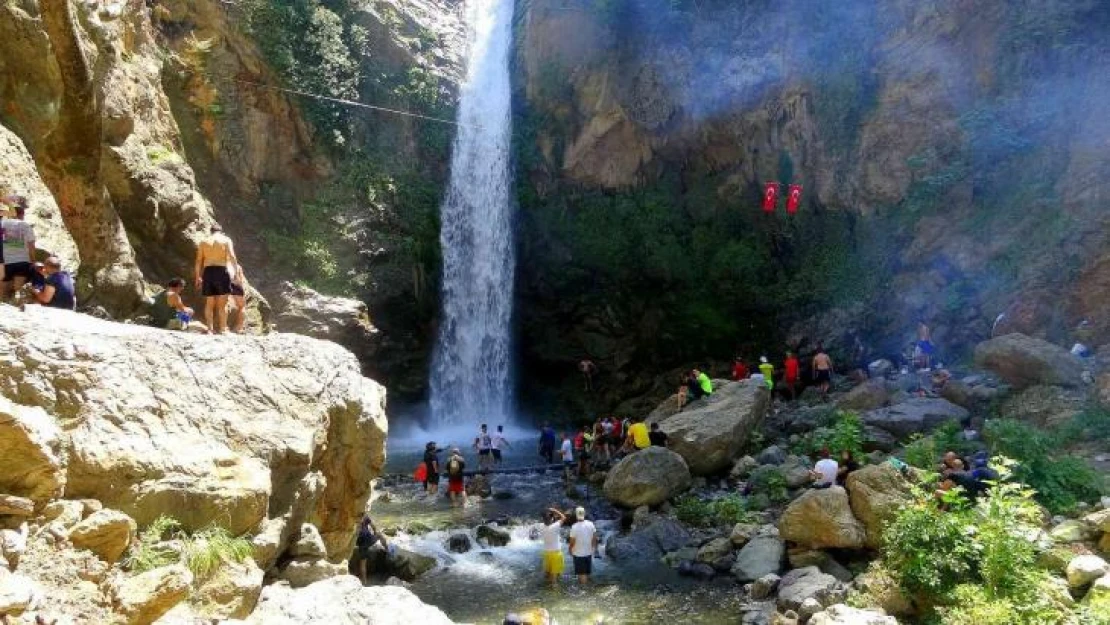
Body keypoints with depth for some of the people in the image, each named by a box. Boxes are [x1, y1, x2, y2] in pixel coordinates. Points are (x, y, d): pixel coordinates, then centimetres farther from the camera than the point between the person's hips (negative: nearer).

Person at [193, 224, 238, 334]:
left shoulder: (203, 242, 14)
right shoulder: (226, 240, 7)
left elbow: (198, 261, 8)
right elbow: (232, 257, -8)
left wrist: (198, 277, 12)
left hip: (207, 272, 2)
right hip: (221, 271, -2)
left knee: (209, 303, 9)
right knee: (222, 304, 1)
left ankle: (210, 329, 5)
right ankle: (222, 329, -2)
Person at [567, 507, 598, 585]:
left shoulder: (574, 527, -20)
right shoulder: (590, 524, -8)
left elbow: (572, 541, -16)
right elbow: (595, 538, 0)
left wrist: (570, 550, 2)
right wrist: (594, 548, 15)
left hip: (578, 553, -4)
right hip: (589, 552, 4)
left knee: (582, 573, 6)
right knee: (587, 572, 20)